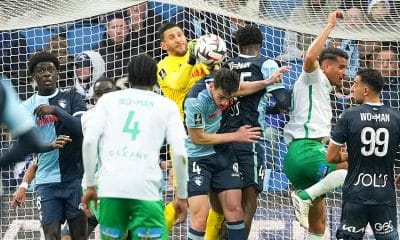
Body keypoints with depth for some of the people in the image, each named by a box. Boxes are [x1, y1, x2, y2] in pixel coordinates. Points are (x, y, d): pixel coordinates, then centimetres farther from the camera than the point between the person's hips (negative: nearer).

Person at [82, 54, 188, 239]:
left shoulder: (108, 99, 16)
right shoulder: (166, 105, 13)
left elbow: (89, 141, 4)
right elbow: (179, 153, 4)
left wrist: (90, 185, 10)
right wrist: (182, 196, 12)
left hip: (111, 187, 2)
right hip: (146, 189, -2)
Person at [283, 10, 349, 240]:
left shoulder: (320, 89, 31)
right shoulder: (313, 78, 4)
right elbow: (310, 57, -19)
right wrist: (330, 26, -12)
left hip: (298, 155, 10)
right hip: (307, 150, -10)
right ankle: (306, 195, -25)